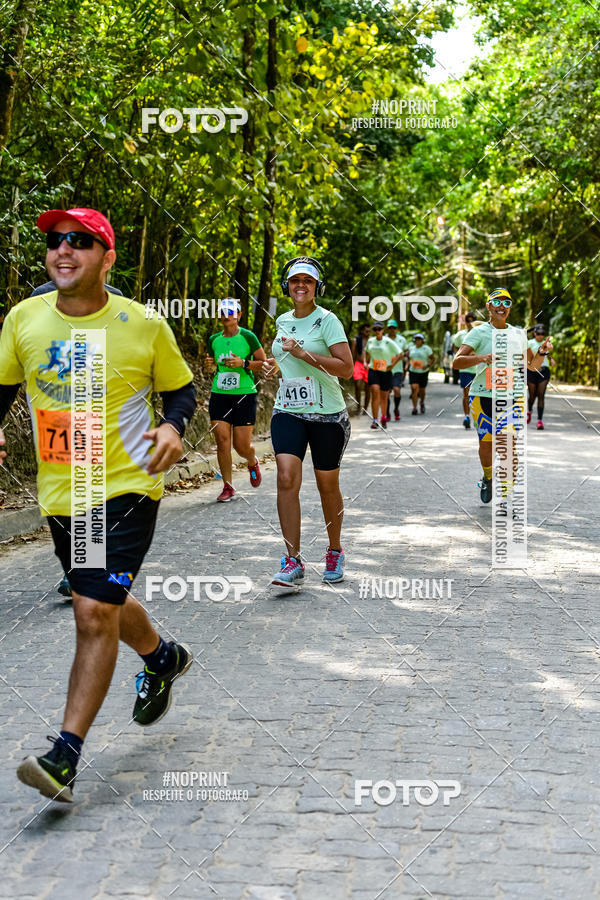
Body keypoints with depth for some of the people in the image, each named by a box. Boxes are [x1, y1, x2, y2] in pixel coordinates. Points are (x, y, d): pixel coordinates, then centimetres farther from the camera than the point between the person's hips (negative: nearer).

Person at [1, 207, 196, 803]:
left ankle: (65, 754, -4)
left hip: (125, 488, -5)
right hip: (58, 493, 5)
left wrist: (174, 428, -16)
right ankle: (162, 658, 52)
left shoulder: (144, 326, -9)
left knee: (94, 614, -12)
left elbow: (180, 389, 5)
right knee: (106, 604, 22)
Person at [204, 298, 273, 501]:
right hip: (219, 395, 4)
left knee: (242, 446, -2)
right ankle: (227, 487, 4)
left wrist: (243, 363, -15)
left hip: (244, 395, -3)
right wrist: (209, 364, -1)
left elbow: (264, 364, -1)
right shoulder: (214, 339, 9)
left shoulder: (247, 337, -4)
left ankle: (252, 463, 34)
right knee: (222, 441, -6)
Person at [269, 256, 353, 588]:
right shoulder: (282, 321, 12)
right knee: (287, 479, -15)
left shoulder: (327, 320, -7)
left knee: (327, 486, 7)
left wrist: (304, 354, -21)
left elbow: (346, 367, -17)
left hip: (327, 414, -4)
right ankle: (293, 563, -13)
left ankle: (334, 552, 29)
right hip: (288, 412, 4)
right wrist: (275, 365, 14)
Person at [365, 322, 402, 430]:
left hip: (385, 372, -1)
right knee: (375, 391, -19)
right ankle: (375, 420, -19)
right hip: (373, 371, 1)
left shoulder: (388, 342, -6)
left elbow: (400, 354, -4)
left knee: (384, 397, 8)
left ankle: (383, 418, 32)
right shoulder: (370, 341, 7)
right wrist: (367, 362, 17)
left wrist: (392, 365, -10)